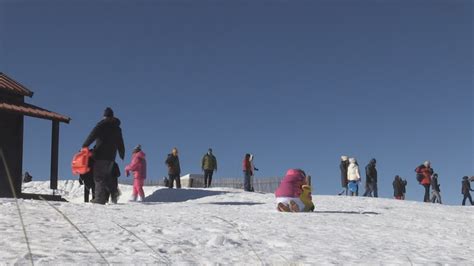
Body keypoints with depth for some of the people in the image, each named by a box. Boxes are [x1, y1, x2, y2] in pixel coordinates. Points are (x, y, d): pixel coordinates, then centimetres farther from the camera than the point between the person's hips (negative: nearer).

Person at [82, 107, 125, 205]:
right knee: (107, 176, 19)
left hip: (101, 155, -6)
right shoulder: (117, 128, 16)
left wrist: (84, 146, -7)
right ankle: (114, 192, 9)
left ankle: (100, 198, -13)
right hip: (111, 156, 6)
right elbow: (120, 143, 22)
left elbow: (92, 135, -13)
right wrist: (122, 155, 34)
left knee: (99, 176, -6)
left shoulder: (102, 124, -4)